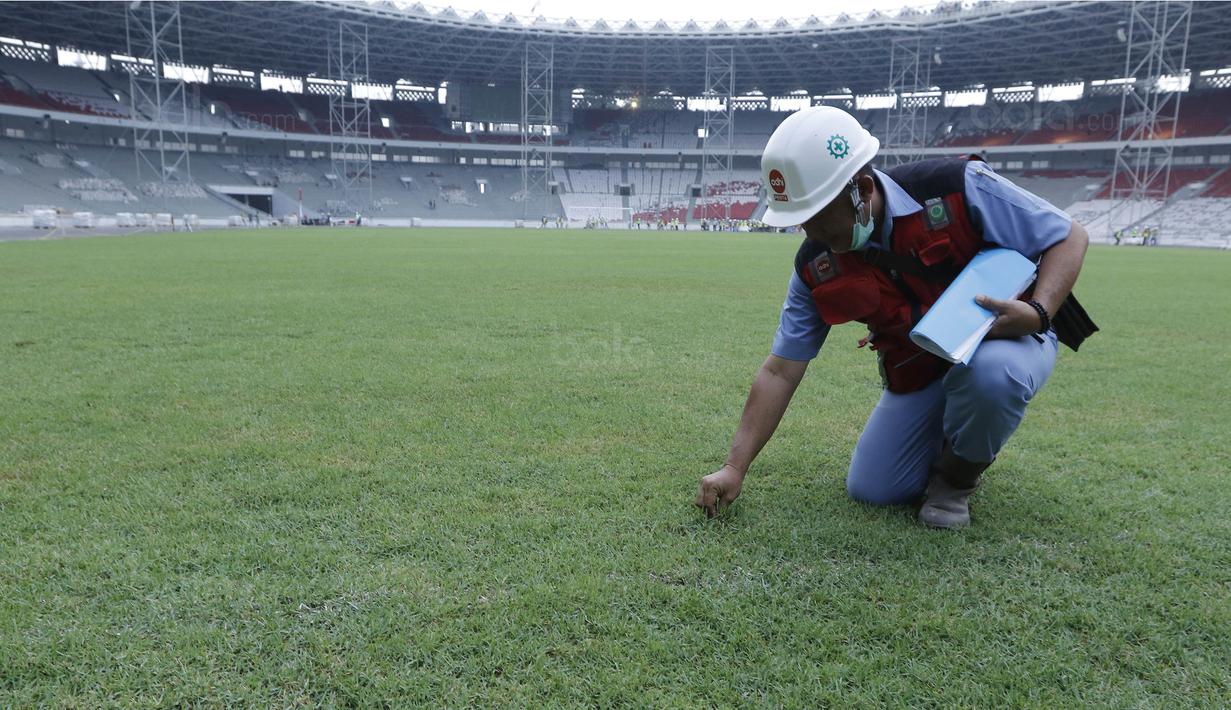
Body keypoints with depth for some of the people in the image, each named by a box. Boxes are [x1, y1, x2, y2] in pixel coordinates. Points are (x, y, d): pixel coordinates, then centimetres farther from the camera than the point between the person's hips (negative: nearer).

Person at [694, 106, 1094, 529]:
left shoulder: (958, 187, -26)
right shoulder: (817, 265, -14)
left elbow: (1069, 238, -14)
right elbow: (780, 371, -11)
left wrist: (1038, 313, -35)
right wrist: (734, 469, -14)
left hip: (1004, 340, -3)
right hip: (917, 375, 4)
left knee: (990, 373, -39)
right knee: (870, 490, -2)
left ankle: (958, 474, -6)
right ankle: (946, 440, 28)